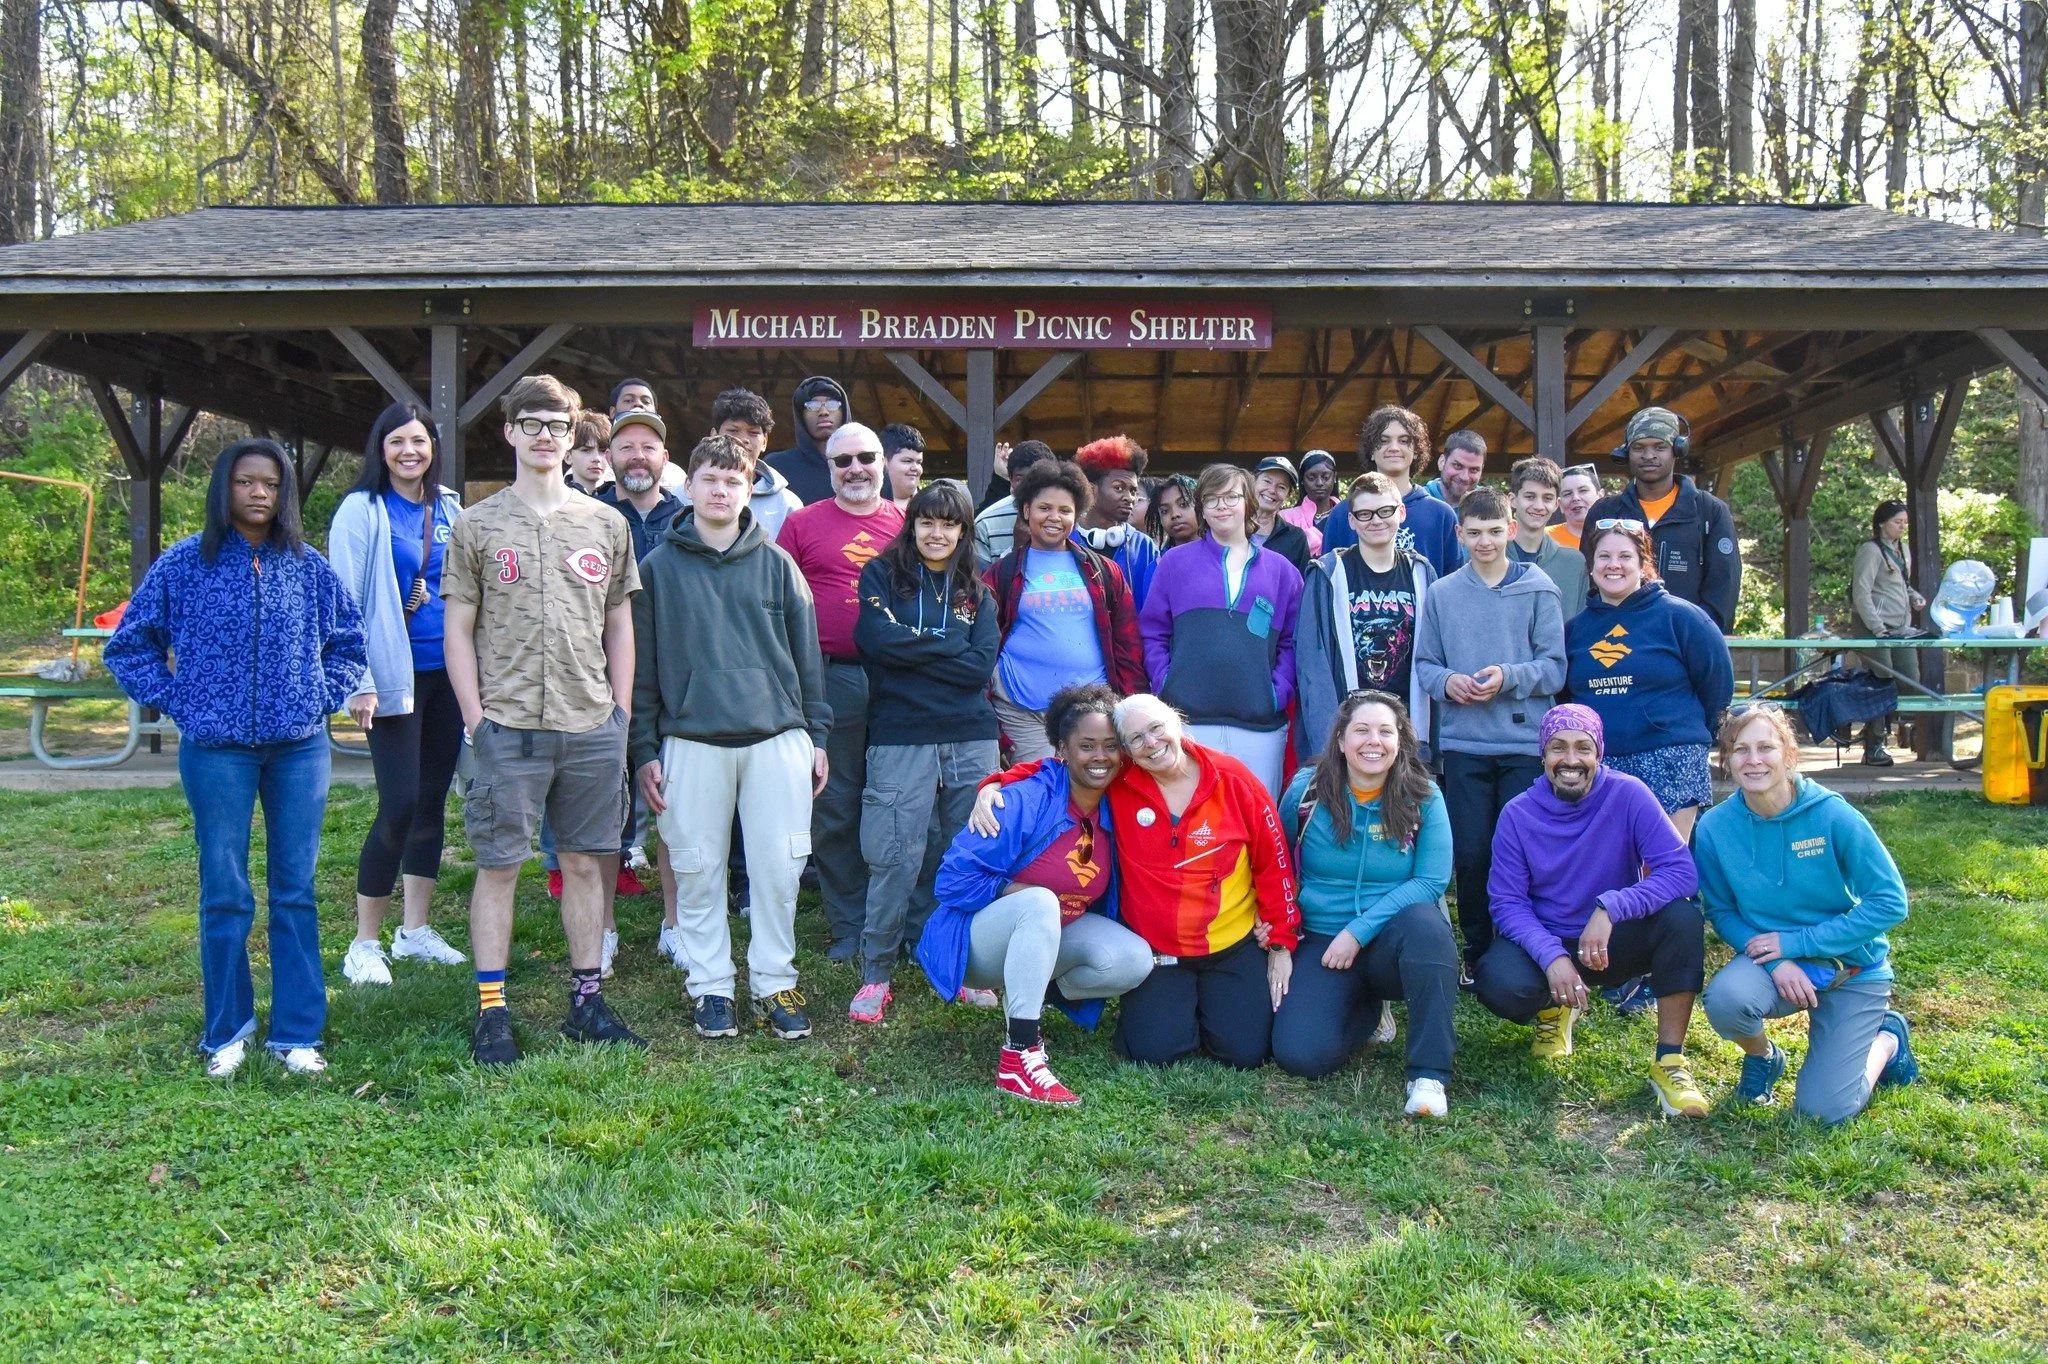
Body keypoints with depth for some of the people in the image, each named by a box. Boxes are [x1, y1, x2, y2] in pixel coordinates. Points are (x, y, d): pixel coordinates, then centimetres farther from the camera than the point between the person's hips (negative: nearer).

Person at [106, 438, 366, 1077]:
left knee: (295, 892, 5)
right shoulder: (184, 564, 1)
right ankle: (227, 1030, 17)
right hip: (217, 750, -1)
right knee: (225, 896, 3)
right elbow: (129, 645, 7)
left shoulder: (309, 566, 6)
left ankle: (297, 1033, 13)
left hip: (300, 748, 2)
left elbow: (348, 641, 17)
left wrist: (323, 699, 5)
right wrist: (178, 702, -1)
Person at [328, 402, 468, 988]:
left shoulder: (450, 508, 10)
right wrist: (359, 682, -15)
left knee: (433, 800, 10)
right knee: (399, 805, -9)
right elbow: (346, 602, -9)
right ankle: (365, 943, 4)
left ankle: (415, 929, 22)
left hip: (447, 673, 6)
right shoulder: (362, 511, -6)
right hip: (395, 675, -5)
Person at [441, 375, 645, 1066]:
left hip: (592, 726, 2)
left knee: (585, 862, 9)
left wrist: (620, 713, 7)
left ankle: (587, 1001, 19)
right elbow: (458, 629, 3)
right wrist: (475, 719, -5)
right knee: (498, 866, 1)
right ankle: (491, 1012, 9)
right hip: (507, 725, -2)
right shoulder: (477, 525, 4)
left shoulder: (606, 523, 11)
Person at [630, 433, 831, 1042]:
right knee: (698, 872, 5)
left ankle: (774, 982, 16)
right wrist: (644, 751, 2)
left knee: (778, 867, 3)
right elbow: (642, 666, 7)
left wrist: (817, 735, 7)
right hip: (691, 741, 0)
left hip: (777, 737, 1)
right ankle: (710, 986, 18)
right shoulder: (659, 567, 6)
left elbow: (806, 653, 11)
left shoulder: (777, 564, 8)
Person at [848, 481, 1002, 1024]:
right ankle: (876, 974, 5)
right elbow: (877, 640, -11)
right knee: (896, 857, -6)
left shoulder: (976, 591, 14)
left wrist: (913, 649, -5)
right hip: (900, 739, -3)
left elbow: (982, 664, 0)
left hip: (972, 739, 3)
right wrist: (950, 646, -3)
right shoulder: (882, 574, 7)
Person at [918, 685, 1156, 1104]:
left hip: (1045, 935, 6)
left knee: (1134, 960, -17)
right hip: (977, 942, -6)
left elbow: (1103, 897, 13)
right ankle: (1018, 1059, -36)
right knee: (1040, 903, -37)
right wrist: (1020, 893, -22)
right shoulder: (1026, 801, -22)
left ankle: (1032, 997, 8)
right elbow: (955, 879, -23)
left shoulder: (1114, 811, -3)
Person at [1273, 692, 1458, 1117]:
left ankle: (1429, 1075, -26)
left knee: (1424, 921, -37)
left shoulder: (1423, 797, -6)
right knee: (1299, 1054, -22)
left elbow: (1431, 881, -12)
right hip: (1321, 944, 1)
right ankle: (1368, 1009, 13)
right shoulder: (1306, 790, -3)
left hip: (1393, 943, -1)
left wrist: (1359, 931, -19)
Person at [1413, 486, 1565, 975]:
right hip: (1463, 742, 1)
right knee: (1471, 854, 4)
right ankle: (1478, 953, 18)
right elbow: (1423, 663, 9)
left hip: (1526, 742, -1)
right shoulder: (1441, 593, 8)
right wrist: (1445, 681, -12)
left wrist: (1510, 676, -18)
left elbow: (1554, 667, -1)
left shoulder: (1538, 589, 3)